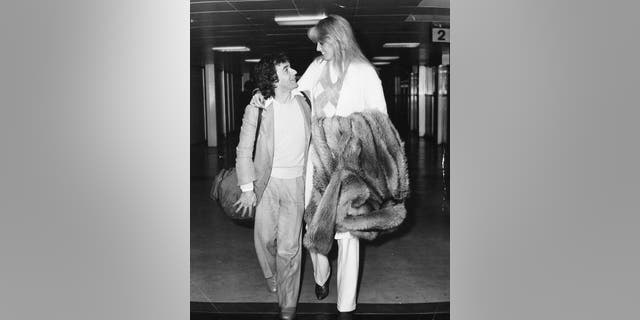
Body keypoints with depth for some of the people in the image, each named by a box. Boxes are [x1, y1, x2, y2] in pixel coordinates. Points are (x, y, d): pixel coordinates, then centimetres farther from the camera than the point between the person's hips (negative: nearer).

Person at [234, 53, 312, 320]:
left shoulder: (301, 100, -1)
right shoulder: (257, 109, -12)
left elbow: (312, 135, 15)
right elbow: (244, 149, -6)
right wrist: (247, 188, -8)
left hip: (295, 182, 1)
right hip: (266, 181, -1)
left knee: (289, 245, -2)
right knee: (265, 238, 10)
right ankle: (271, 275, 43)